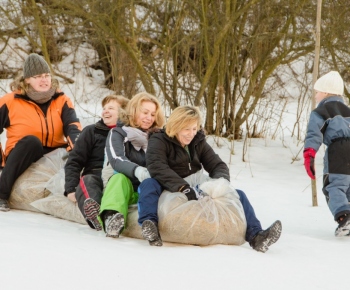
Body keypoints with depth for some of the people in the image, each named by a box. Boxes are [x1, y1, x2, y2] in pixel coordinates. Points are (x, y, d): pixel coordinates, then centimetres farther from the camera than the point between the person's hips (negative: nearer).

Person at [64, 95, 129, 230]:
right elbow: (74, 161, 11)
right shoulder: (92, 131, 17)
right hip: (94, 176, 0)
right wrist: (71, 189, -4)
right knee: (87, 181, -36)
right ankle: (92, 209, -70)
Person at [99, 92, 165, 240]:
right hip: (125, 188, -1)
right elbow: (117, 160, -11)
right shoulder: (118, 134, 9)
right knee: (119, 178, -34)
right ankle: (111, 217, -65)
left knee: (153, 182, -33)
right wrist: (137, 171, -33)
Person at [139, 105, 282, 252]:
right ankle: (149, 223, -61)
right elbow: (157, 167, -25)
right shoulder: (159, 141, -6)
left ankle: (255, 235, -30)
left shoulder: (199, 143, 13)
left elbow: (218, 165, 4)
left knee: (238, 195, -11)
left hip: (197, 195, 5)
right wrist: (183, 188, -40)